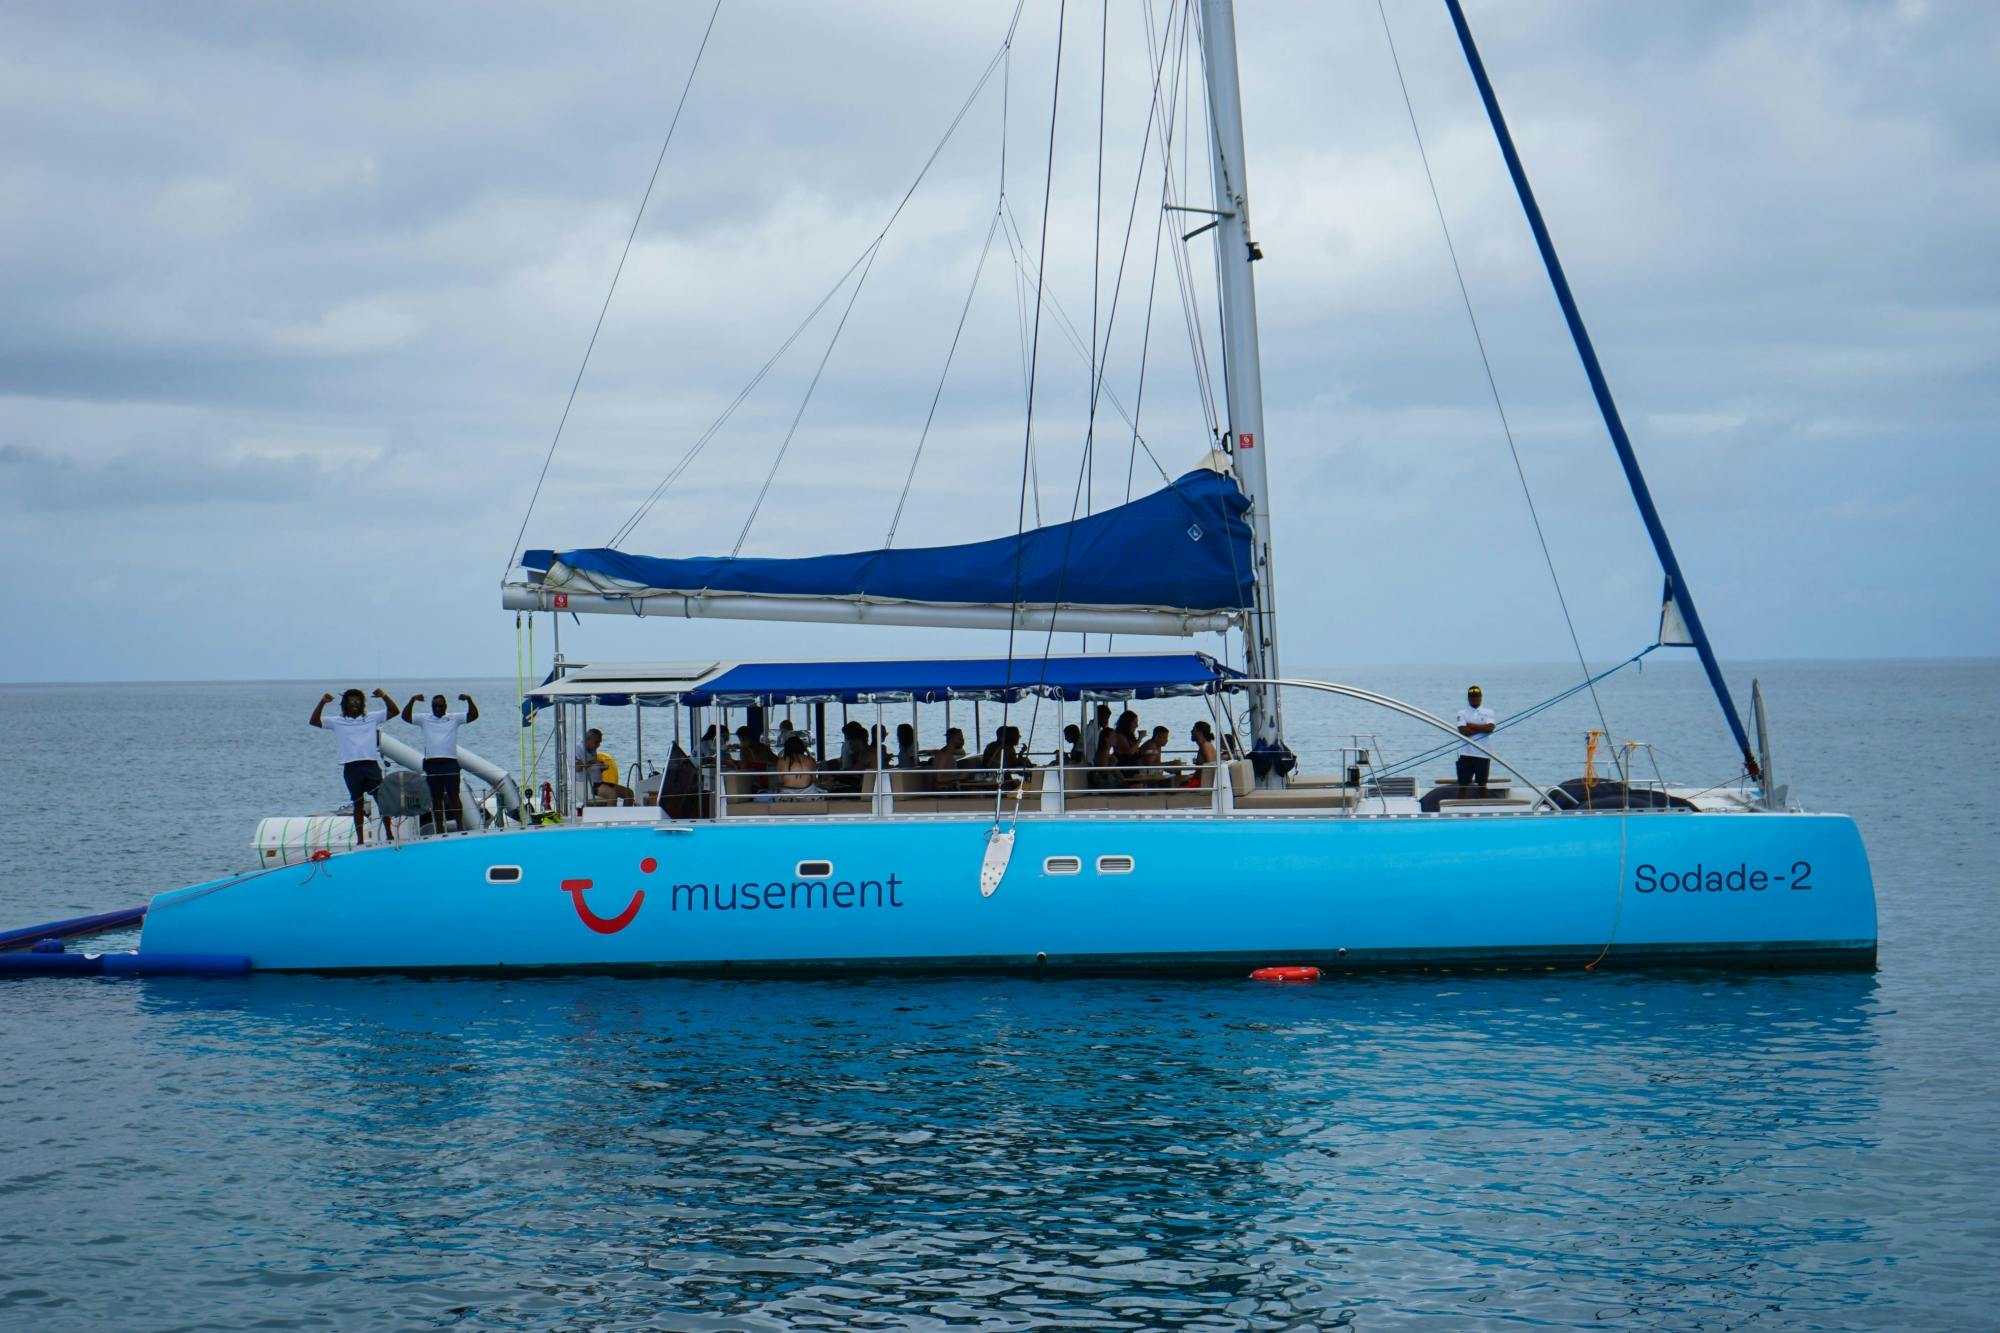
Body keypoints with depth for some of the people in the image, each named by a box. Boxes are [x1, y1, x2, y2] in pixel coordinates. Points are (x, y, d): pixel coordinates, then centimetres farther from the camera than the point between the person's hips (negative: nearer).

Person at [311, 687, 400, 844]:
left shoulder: (371, 718, 12)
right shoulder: (337, 722, 10)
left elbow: (393, 711, 8)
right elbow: (315, 721, 4)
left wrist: (384, 695, -8)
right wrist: (322, 702, -8)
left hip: (371, 764, 0)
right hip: (351, 766, 0)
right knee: (358, 804, 6)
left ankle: (389, 835, 5)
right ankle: (360, 840, 11)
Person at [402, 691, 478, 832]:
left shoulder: (454, 718, 10)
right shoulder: (424, 719, 11)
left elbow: (473, 715, 1)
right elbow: (406, 716, 2)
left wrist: (469, 700, -14)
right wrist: (412, 701, -11)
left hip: (450, 763, -1)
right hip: (432, 764, 1)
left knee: (454, 796, -3)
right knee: (436, 799, 5)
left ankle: (460, 827, 2)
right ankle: (439, 830, 9)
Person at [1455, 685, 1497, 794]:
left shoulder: (1488, 712, 7)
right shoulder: (1462, 713, 5)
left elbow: (1490, 728, -10)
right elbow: (1463, 731, -11)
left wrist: (1471, 725, -9)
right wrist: (1482, 728, -8)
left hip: (1483, 754, 1)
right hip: (1466, 754, 0)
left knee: (1482, 783, 7)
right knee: (1463, 783, 2)